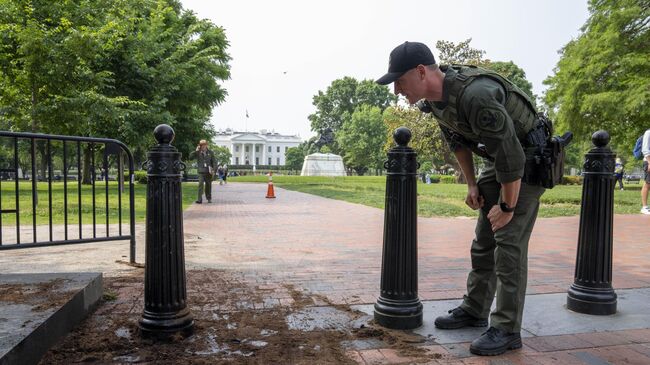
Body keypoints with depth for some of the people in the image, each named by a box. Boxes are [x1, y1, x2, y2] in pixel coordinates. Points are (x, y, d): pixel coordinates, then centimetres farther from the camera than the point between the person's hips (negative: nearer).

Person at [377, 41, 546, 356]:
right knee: (483, 239, 12)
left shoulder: (476, 95, -36)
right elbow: (456, 140, 10)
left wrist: (507, 206, -19)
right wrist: (472, 184, 9)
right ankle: (474, 310, 25)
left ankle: (507, 329, 1)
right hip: (499, 160, 8)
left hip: (528, 159, -8)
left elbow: (511, 156, -31)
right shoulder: (433, 97, -7)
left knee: (509, 242, -10)